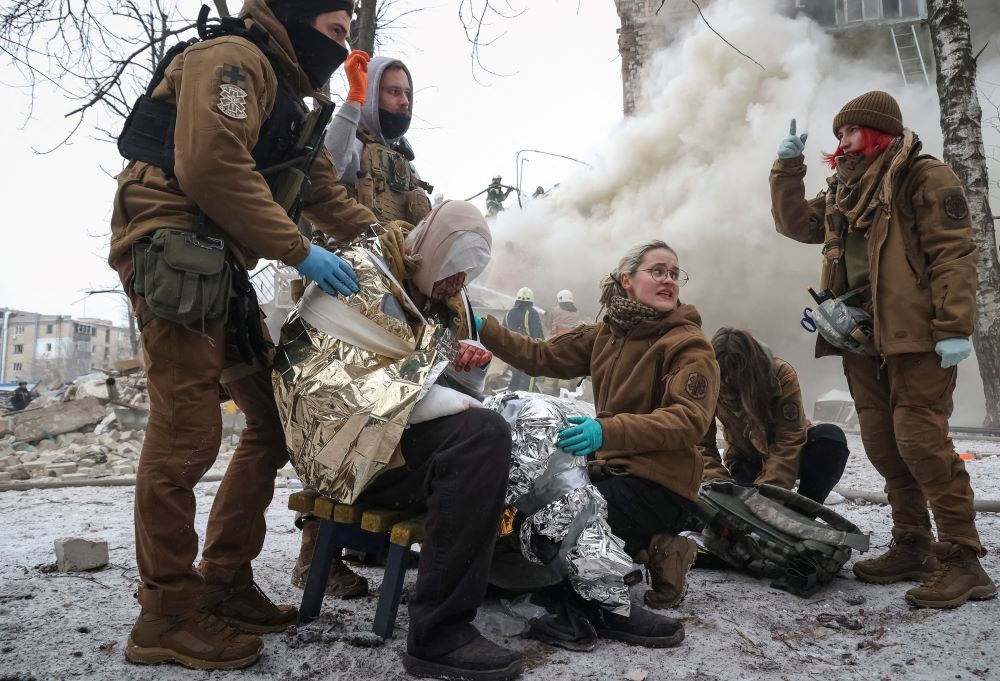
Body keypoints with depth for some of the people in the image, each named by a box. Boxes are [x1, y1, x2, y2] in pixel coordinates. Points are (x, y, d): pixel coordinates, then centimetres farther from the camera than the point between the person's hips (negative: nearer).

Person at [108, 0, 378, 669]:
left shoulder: (289, 102, 26)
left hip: (221, 270, 10)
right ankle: (168, 615, 1)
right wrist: (300, 251, -19)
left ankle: (224, 585, 16)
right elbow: (210, 166, -20)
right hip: (174, 249, -10)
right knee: (188, 432, -11)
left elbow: (329, 198, 22)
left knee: (275, 419, 7)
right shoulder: (232, 58, -5)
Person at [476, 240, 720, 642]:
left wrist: (608, 430, -40)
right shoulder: (605, 334, 9)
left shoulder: (690, 345, -12)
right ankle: (645, 550, 9)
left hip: (660, 484, -8)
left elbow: (689, 419, -26)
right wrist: (481, 327, -3)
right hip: (612, 468, 8)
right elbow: (541, 356, 8)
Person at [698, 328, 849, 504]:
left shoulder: (781, 374, -25)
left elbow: (789, 441, -27)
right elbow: (702, 444, -18)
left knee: (831, 437, -31)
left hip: (790, 454, 1)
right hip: (747, 459, 0)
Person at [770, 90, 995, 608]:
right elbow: (797, 224, 20)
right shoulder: (845, 191, 20)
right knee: (882, 444, 8)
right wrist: (788, 167, 9)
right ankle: (912, 546, 19)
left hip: (916, 335, -7)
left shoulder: (924, 177, -3)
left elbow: (953, 252, -11)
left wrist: (954, 327, -19)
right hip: (862, 338, 8)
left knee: (920, 440, -12)